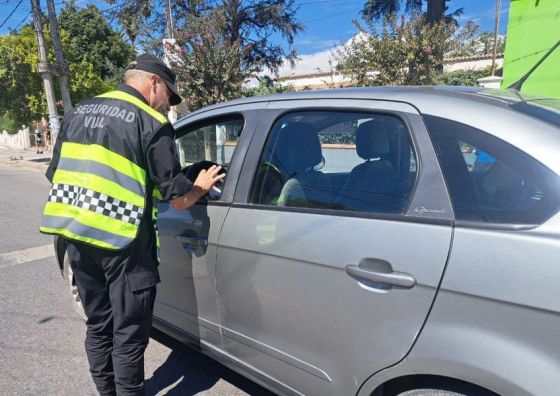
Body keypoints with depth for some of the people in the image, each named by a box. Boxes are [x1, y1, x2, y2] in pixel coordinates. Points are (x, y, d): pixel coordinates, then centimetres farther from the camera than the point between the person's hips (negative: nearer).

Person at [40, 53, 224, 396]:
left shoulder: (79, 112, 14)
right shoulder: (152, 122, -7)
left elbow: (55, 175, 17)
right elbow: (178, 197, -9)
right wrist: (201, 186, 11)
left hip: (74, 234, 7)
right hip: (122, 242, -7)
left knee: (98, 326, 21)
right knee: (128, 335, 6)